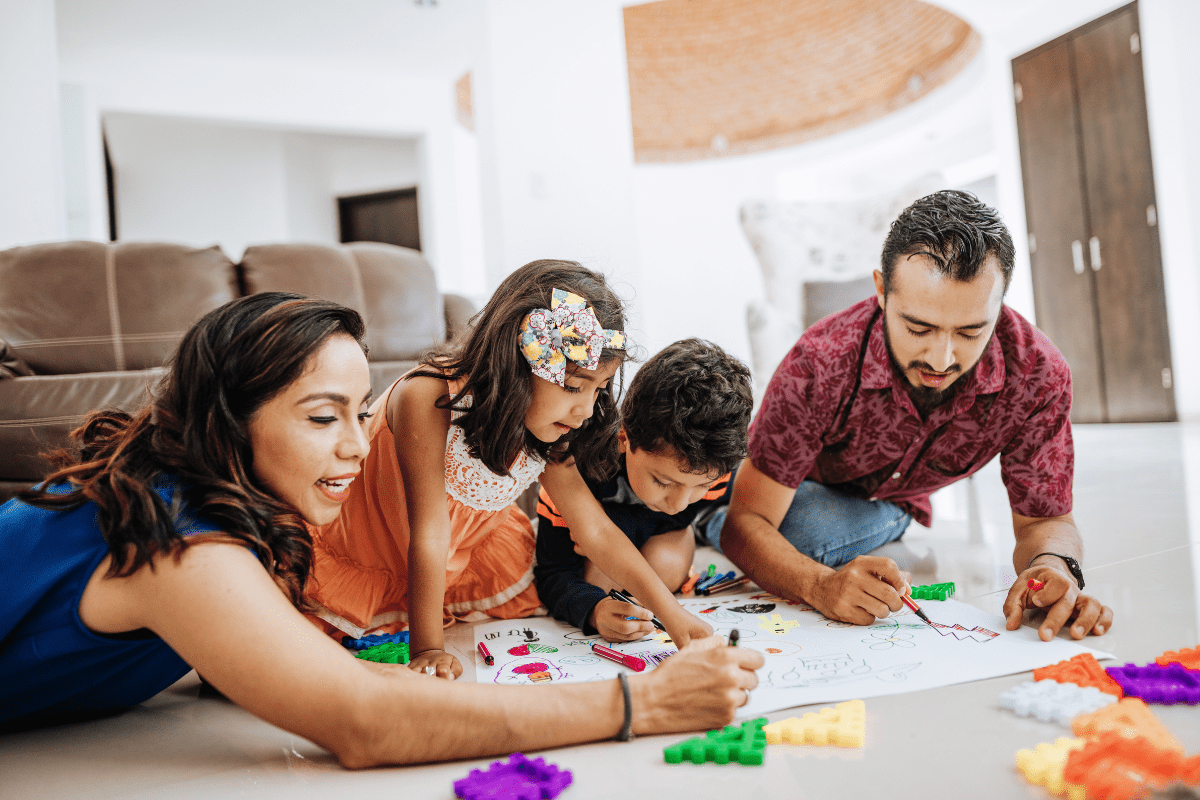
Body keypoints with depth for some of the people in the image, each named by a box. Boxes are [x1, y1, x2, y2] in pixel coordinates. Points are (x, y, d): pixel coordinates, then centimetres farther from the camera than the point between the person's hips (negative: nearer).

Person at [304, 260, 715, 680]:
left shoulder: (546, 432, -18)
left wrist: (673, 616, -23)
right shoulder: (428, 398, -36)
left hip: (468, 556, 5)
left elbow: (596, 531, -16)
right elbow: (430, 535, -35)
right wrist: (427, 648, -32)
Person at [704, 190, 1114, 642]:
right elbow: (747, 521, -36)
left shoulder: (1038, 375, -31)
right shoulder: (821, 363, -39)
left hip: (891, 504, 0)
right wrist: (822, 585, -57)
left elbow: (1044, 521, -18)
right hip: (802, 489, 0)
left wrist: (1055, 566, -44)